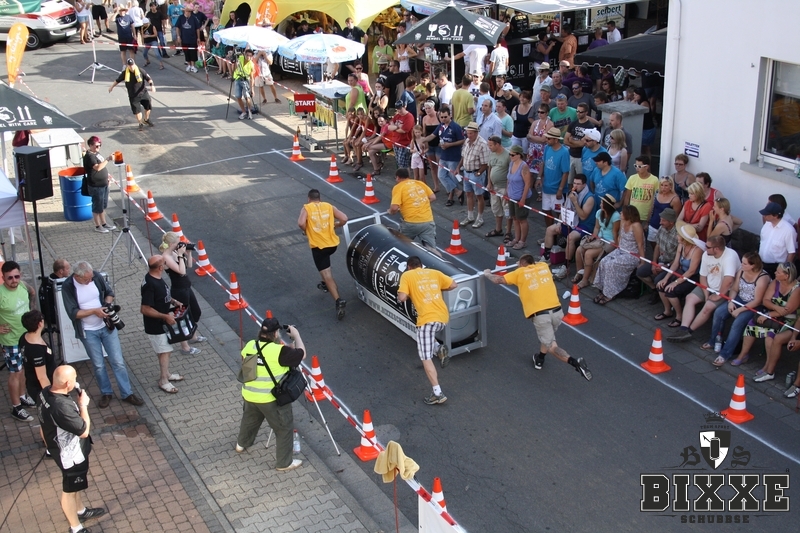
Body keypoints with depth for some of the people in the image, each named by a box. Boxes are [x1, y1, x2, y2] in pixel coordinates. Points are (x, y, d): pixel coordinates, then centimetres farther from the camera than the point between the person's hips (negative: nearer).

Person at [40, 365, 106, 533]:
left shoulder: (47, 392, -12)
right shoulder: (62, 407, -41)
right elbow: (84, 431, -29)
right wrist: (83, 405, -20)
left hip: (67, 449, 9)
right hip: (70, 454, -9)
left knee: (74, 485, 31)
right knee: (69, 490, 14)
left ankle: (80, 511, 55)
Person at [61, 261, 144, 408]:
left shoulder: (96, 276, -10)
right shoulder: (67, 287, -17)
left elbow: (109, 292, 7)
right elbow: (73, 313, -18)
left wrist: (107, 304, -13)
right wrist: (94, 311, -25)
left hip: (107, 326, 2)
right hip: (88, 332, -2)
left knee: (118, 361, 4)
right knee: (98, 365, 10)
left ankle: (127, 393, 15)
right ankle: (106, 393, 30)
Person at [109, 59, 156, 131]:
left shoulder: (140, 71, -9)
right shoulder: (125, 73, -4)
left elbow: (148, 78, -8)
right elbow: (118, 80, 11)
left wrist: (152, 85, -25)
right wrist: (112, 87, 20)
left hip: (143, 93, 0)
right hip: (133, 96, 0)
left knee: (148, 107, 6)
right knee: (137, 110, -2)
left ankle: (146, 120, 33)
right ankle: (141, 124, 18)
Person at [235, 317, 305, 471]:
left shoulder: (249, 346, -4)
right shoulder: (279, 351, -24)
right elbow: (301, 354, -14)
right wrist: (296, 336, 1)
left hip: (249, 395, 7)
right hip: (272, 399, -7)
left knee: (249, 420, 32)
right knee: (285, 428, 11)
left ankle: (241, 444, 56)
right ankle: (284, 463, 20)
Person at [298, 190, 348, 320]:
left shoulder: (306, 208, -1)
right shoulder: (329, 206, 7)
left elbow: (301, 223, -19)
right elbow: (344, 219, -2)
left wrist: (306, 231, 2)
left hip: (318, 245, -4)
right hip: (332, 243, 4)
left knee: (326, 274, -5)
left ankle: (338, 300, -18)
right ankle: (325, 284, 46)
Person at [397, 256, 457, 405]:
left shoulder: (407, 276, 5)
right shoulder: (434, 272, 17)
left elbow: (402, 298, -5)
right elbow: (454, 285, 16)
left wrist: (409, 294, 17)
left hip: (427, 319, -6)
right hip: (443, 316, 6)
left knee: (426, 358, 1)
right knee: (428, 333, 36)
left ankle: (438, 393, -6)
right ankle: (439, 349, 7)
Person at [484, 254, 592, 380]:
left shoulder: (520, 272, 9)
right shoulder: (543, 266, 20)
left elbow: (498, 280, 13)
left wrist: (487, 274, 32)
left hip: (540, 314, -4)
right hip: (556, 311, 5)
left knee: (551, 346, -2)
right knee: (547, 337, 33)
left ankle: (575, 362, -23)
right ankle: (540, 359, 42)